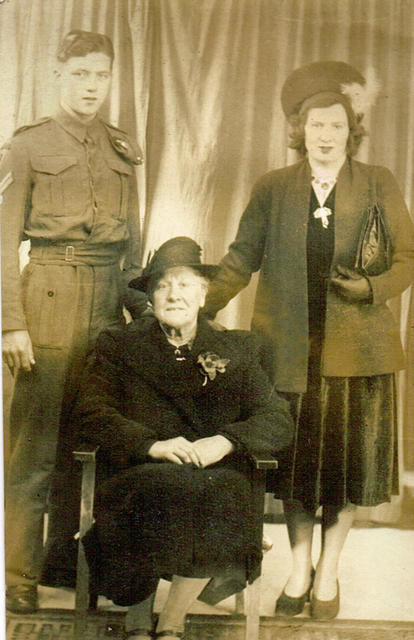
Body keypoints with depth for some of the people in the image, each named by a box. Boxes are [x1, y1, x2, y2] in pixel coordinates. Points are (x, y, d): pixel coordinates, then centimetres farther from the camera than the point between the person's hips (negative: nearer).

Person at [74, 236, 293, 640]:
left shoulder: (235, 349, 15)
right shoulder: (118, 346, 14)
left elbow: (279, 421, 6)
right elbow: (91, 414, 0)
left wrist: (225, 441, -14)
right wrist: (152, 445, -16)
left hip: (217, 472, 1)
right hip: (138, 472, -1)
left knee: (222, 497, -32)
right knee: (165, 489, -34)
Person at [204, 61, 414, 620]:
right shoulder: (274, 187, 7)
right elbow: (242, 257, 7)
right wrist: (203, 308, -5)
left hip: (355, 347, 0)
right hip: (290, 346, 1)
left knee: (347, 459, 6)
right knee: (294, 457, 8)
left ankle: (329, 572, 25)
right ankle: (299, 568, 27)